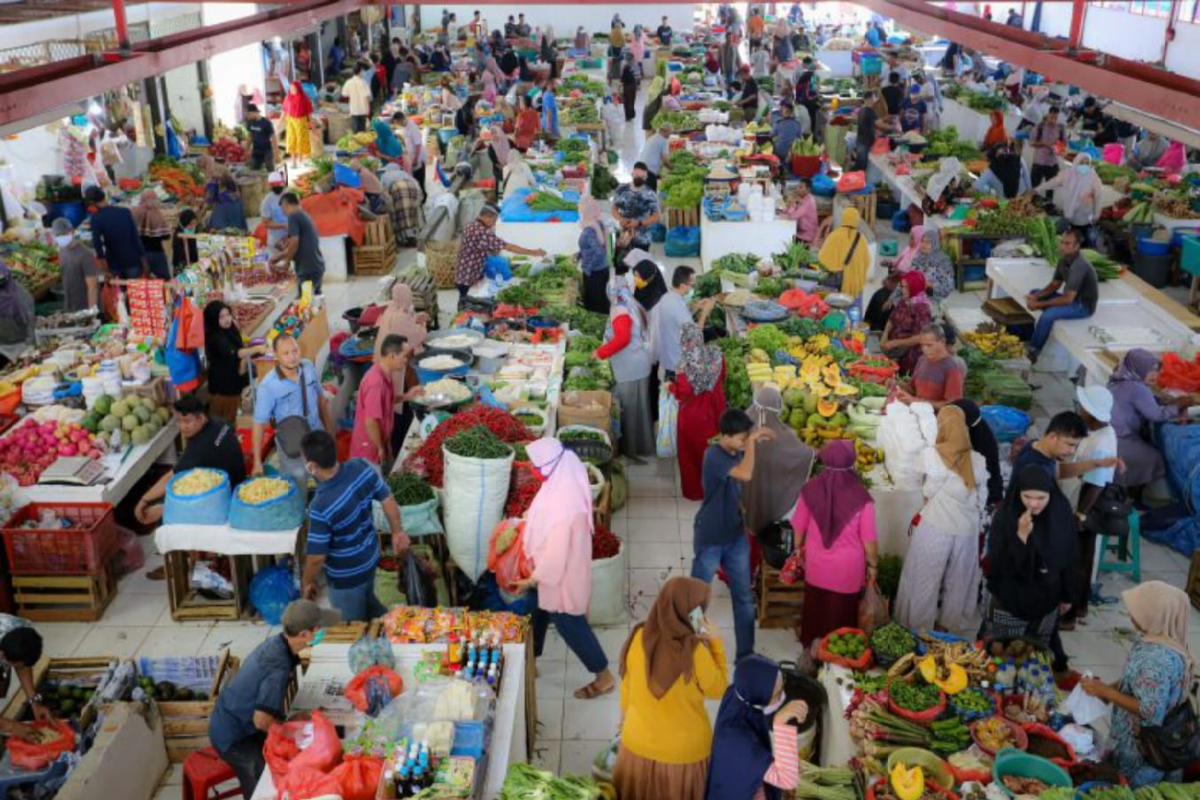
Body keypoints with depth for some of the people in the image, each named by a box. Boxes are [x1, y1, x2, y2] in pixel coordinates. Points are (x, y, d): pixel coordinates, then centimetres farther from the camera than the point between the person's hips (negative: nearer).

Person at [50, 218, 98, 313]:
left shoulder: (85, 254, -18)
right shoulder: (62, 252, 7)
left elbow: (92, 287, -20)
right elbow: (66, 279, 15)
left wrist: (92, 310, -22)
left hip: (86, 309, -8)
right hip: (68, 309, 8)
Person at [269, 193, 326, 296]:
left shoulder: (293, 216, -9)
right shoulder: (305, 215, 18)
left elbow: (294, 242, -19)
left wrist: (286, 261, -5)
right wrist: (279, 255, 24)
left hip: (307, 269, -9)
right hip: (317, 266, 9)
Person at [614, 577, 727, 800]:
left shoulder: (638, 637, -14)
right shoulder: (694, 651, -26)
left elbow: (626, 685, 1)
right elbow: (718, 690, -10)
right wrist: (715, 643, -7)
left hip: (638, 744, 3)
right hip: (683, 752, -3)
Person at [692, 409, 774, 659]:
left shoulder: (736, 451, 0)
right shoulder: (714, 455, -24)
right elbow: (746, 474, -40)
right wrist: (752, 440, -31)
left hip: (736, 536, 7)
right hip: (710, 539, -7)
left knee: (744, 598, 12)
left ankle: (746, 654, 24)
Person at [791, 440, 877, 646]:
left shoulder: (810, 489, -16)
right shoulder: (861, 496, -23)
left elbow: (799, 528, -3)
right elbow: (868, 540, -15)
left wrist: (798, 549, 16)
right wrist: (873, 565, 2)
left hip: (816, 565, 3)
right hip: (847, 569, -3)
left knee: (814, 610, 24)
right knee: (840, 617, 16)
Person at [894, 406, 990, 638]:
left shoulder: (933, 453, -11)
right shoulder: (978, 460, 0)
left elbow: (928, 491, -5)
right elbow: (982, 499, 5)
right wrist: (974, 522, 17)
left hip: (936, 527, -3)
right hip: (967, 530, 4)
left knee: (924, 580, 10)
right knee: (959, 583, 17)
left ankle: (919, 628, 19)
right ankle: (955, 627, 31)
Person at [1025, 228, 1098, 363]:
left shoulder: (1079, 265, -30)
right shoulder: (1064, 260, -2)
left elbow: (1067, 299, -31)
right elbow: (1054, 285, 8)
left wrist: (1040, 305, -28)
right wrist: (1036, 296, -10)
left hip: (1084, 305, -10)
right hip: (1071, 297, 10)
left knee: (1049, 314, -31)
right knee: (1034, 294, 7)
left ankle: (1032, 350, -13)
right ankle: (1025, 336, 3)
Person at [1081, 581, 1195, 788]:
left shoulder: (1159, 659, -36)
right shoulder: (1155, 639, -6)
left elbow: (1151, 712, -33)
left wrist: (1105, 692, -27)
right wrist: (1112, 687, -2)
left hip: (1145, 746, -8)